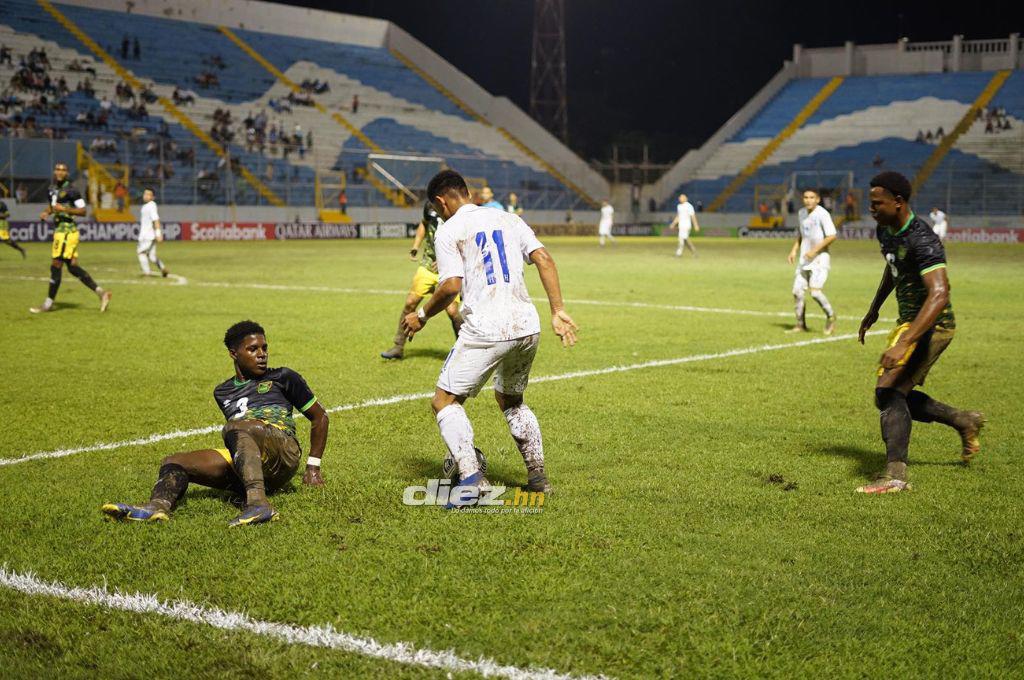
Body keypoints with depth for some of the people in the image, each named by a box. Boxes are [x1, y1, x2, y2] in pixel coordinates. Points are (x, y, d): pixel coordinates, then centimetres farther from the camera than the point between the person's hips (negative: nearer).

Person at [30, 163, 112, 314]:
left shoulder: (70, 190, -11)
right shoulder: (53, 189, 14)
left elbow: (83, 211, -12)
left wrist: (65, 209, -22)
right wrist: (46, 212, 11)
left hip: (67, 231, -9)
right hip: (59, 230, 9)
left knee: (56, 266, -4)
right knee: (73, 267, 9)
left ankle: (48, 304, 4)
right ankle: (101, 293, 12)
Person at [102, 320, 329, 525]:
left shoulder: (283, 378, 16)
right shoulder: (223, 393, 27)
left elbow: (320, 417, 18)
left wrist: (313, 467, 12)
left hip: (284, 451, -5)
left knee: (233, 428, -35)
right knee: (173, 462, -11)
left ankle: (258, 502, -58)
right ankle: (158, 505, -46)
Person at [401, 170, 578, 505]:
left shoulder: (449, 230, 0)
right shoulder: (507, 219, 16)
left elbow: (451, 286, -10)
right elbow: (543, 259, 6)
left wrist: (422, 316, 6)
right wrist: (558, 312, 5)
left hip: (487, 330, -6)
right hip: (527, 326, 6)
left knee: (445, 400, 3)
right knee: (511, 401, 26)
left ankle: (471, 477, -14)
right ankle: (538, 477, 24)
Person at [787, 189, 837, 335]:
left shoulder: (822, 214, -13)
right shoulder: (801, 213, 10)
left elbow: (832, 236, -17)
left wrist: (815, 250, -21)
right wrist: (794, 250, 11)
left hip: (820, 258, -7)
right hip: (804, 259, 7)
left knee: (815, 291, -17)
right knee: (797, 291, 3)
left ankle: (830, 316, 7)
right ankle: (800, 324, 16)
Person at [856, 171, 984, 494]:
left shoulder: (921, 240, -26)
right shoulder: (886, 231, 4)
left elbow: (939, 295, -36)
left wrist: (904, 343, -42)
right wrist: (874, 309, 31)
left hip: (931, 325, -10)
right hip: (909, 321, 10)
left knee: (888, 391, -19)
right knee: (896, 396, 15)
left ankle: (895, 475, -20)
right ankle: (964, 422, 30)